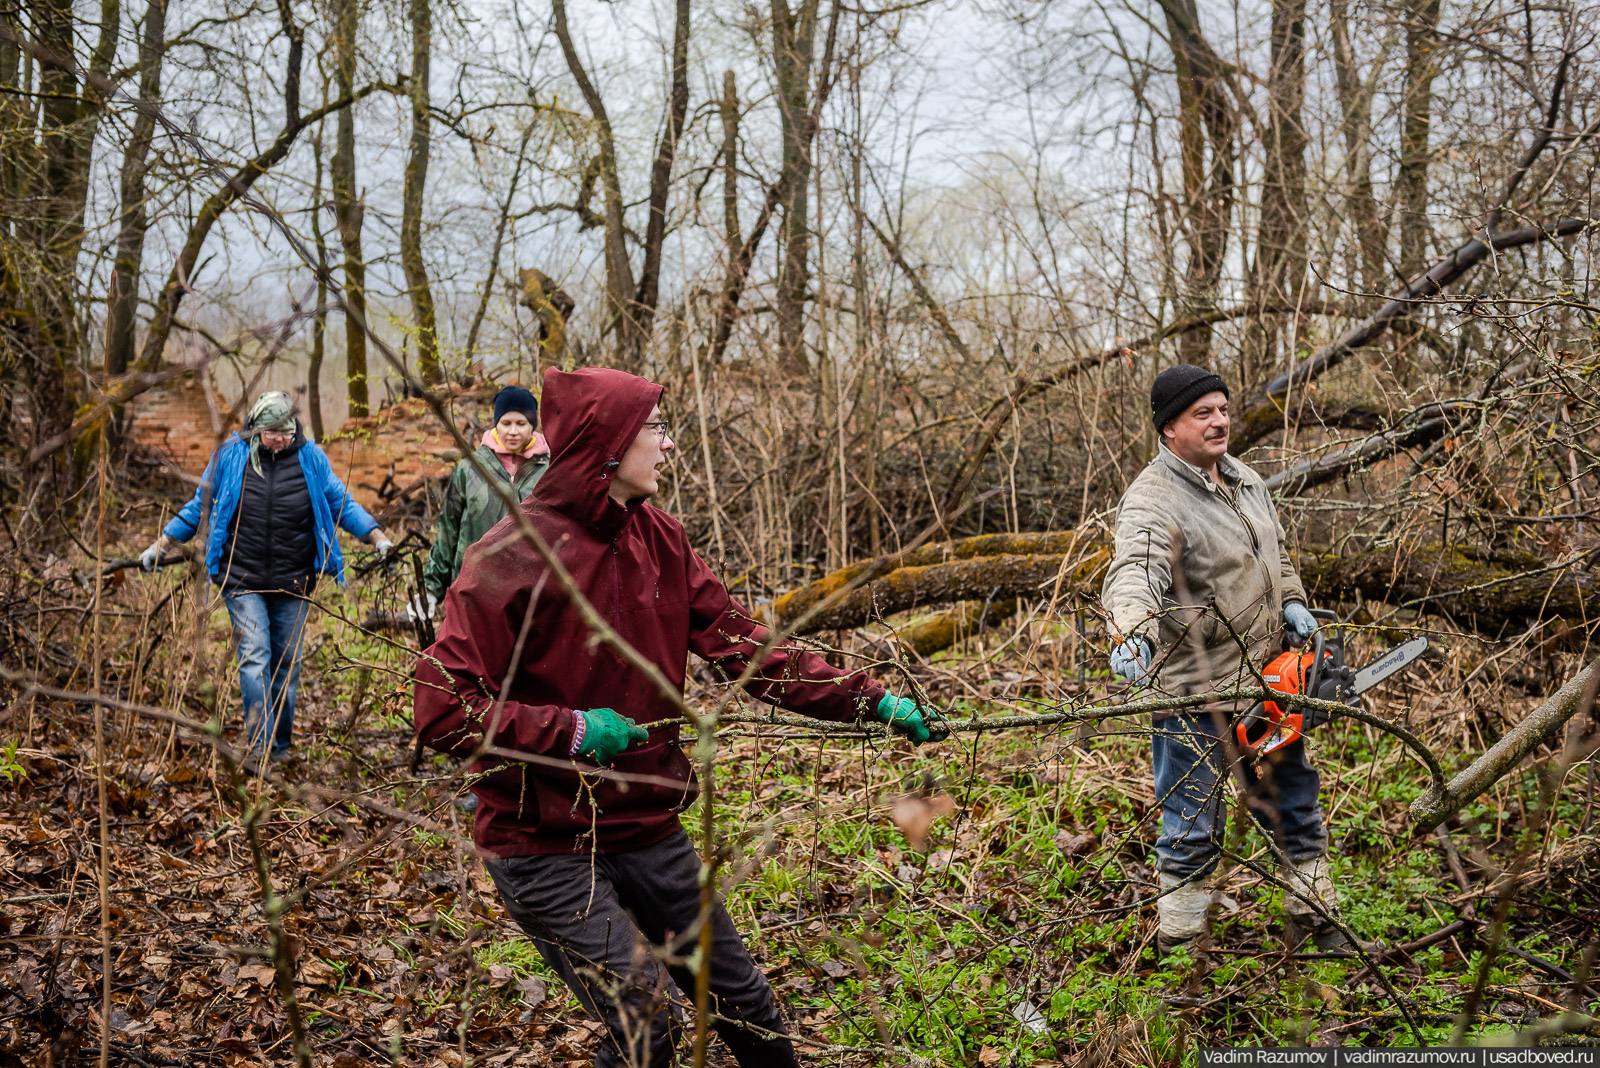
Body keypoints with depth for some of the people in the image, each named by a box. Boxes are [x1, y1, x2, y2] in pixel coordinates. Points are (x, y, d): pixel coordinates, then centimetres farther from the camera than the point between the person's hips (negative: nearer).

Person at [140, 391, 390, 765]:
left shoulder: (311, 459, 1)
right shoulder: (230, 457, 0)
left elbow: (342, 504, 8)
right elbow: (199, 506, 10)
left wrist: (378, 538, -3)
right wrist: (159, 547, 9)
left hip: (294, 581, 1)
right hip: (243, 579, -1)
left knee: (287, 663, 8)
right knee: (255, 656, -13)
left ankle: (281, 745, 21)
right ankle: (260, 743, -15)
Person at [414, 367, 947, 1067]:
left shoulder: (656, 537, 2)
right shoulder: (514, 555, -18)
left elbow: (740, 644, 0)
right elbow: (441, 707, -20)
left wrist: (874, 702, -5)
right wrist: (572, 731, -24)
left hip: (646, 827, 6)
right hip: (544, 846, -6)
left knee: (739, 995, 14)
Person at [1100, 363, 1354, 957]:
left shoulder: (1245, 481, 8)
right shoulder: (1151, 502, -20)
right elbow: (1133, 576, -38)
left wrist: (1293, 602, 6)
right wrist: (1134, 634, -56)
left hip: (1266, 679, 8)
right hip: (1195, 694, -8)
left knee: (1295, 806, 20)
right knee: (1193, 828, 3)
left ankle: (1316, 920, 37)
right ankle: (1181, 943, 19)